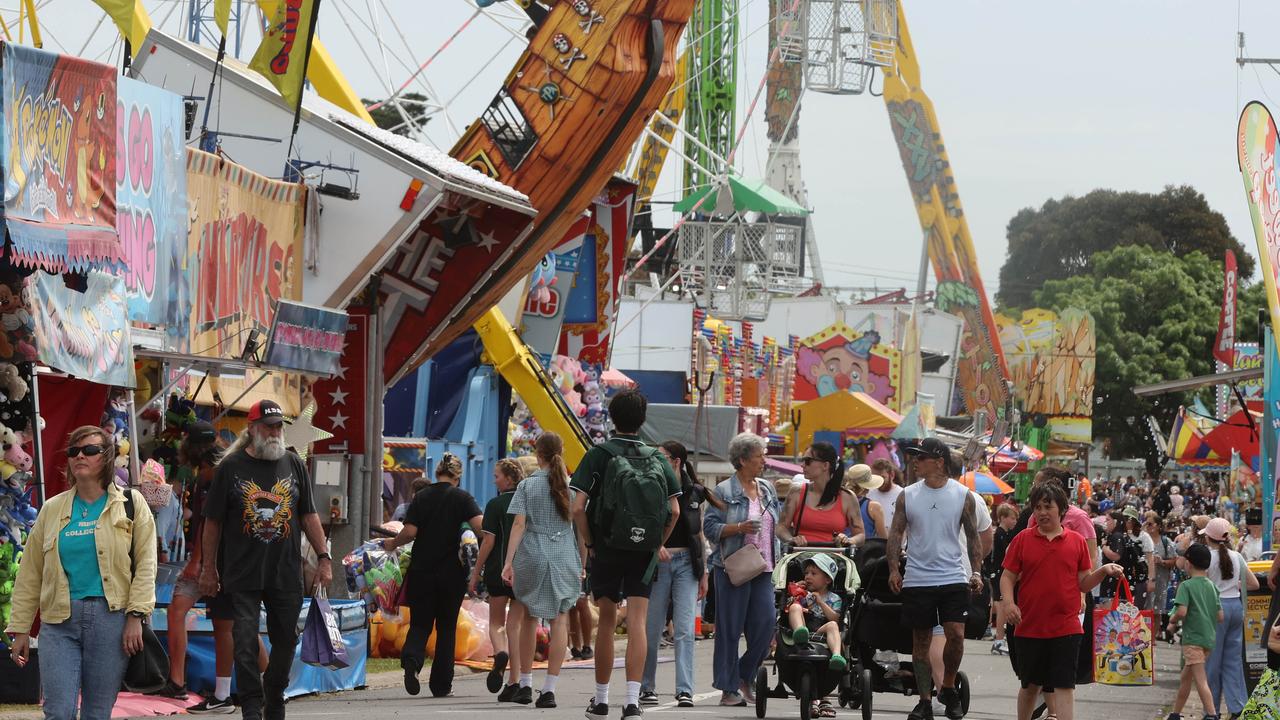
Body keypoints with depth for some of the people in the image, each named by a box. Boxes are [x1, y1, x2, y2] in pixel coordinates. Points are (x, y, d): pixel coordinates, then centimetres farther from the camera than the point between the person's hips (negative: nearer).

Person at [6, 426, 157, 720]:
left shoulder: (130, 503, 6)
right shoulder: (52, 509, 12)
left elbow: (145, 563, 1)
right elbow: (30, 575, 13)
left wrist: (135, 616, -9)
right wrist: (20, 628, 8)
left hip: (111, 618, -2)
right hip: (60, 620, 2)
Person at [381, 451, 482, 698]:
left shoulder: (421, 497, 1)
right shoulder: (462, 497, -4)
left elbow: (410, 531, -6)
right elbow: (480, 526, -16)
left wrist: (393, 544, 12)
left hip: (421, 570, 1)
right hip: (451, 571, -1)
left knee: (420, 623, 9)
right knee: (446, 626, 11)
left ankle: (411, 659, -22)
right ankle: (441, 684, 12)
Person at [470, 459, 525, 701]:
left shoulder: (496, 505, -7)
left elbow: (488, 541, -9)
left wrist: (476, 573, -3)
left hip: (498, 570, -3)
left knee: (496, 622, 12)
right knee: (516, 625, 7)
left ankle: (499, 653, -20)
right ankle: (514, 683, 1)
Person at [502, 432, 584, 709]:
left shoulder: (527, 485, 0)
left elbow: (518, 525, -8)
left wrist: (509, 561, -10)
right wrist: (582, 564, 12)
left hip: (532, 555, 0)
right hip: (565, 558, 0)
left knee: (529, 619, 15)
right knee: (559, 619, 2)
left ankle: (525, 684, 19)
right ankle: (549, 688, -5)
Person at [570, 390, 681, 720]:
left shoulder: (597, 455, -4)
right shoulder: (658, 459, 3)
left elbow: (578, 508, -12)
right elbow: (674, 511, -1)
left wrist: (589, 544, -1)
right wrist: (657, 544, 9)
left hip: (606, 549, -1)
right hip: (644, 555, 1)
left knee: (606, 621, 11)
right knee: (637, 623, -4)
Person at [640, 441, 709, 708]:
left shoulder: (694, 492, 8)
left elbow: (700, 535, 14)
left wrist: (703, 574, 13)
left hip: (686, 563, 1)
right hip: (658, 563, -1)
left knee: (685, 630, -7)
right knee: (652, 630, 3)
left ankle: (685, 690, -10)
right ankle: (648, 688, 15)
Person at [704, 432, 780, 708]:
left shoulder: (767, 489, 14)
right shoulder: (724, 491, -5)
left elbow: (776, 524, 22)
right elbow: (710, 527, -9)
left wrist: (777, 556, 13)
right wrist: (739, 528, -20)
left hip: (762, 569, 6)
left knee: (765, 625, -3)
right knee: (730, 629, -1)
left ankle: (745, 677, 16)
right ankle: (728, 689, 4)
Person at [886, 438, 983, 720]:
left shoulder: (963, 496, 1)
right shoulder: (907, 496, 4)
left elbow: (973, 536, 7)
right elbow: (896, 533, 6)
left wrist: (976, 572, -1)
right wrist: (894, 569, -5)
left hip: (953, 578, -1)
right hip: (917, 579, 1)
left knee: (956, 634, -13)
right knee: (920, 641, 5)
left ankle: (947, 688, 9)